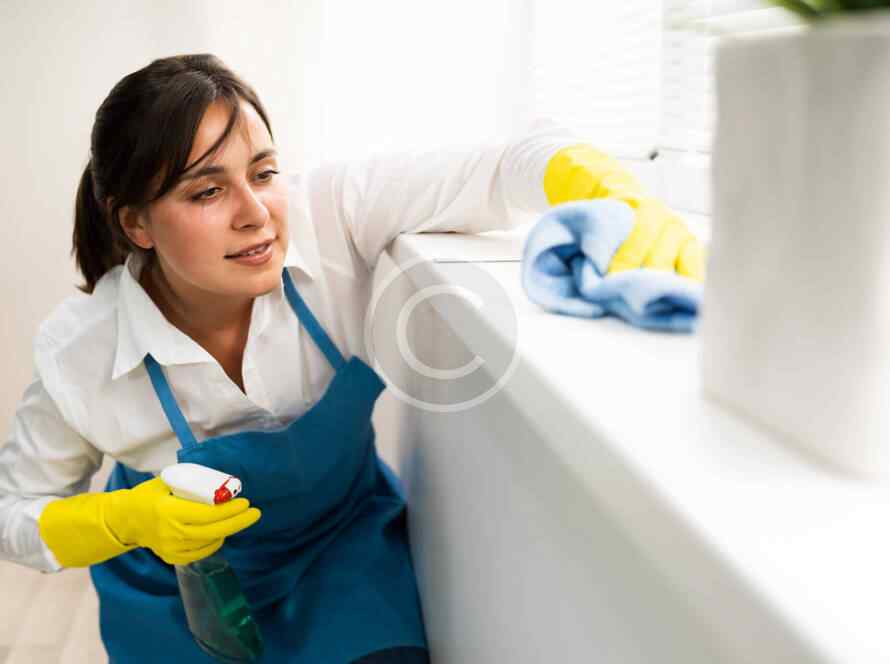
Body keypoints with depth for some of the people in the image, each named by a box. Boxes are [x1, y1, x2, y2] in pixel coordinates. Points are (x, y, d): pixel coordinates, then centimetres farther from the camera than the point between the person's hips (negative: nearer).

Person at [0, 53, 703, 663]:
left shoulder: (326, 213, -29)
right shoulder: (81, 352, -25)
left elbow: (509, 166, -32)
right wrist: (127, 520, -28)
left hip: (348, 546, 1)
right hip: (187, 596, 0)